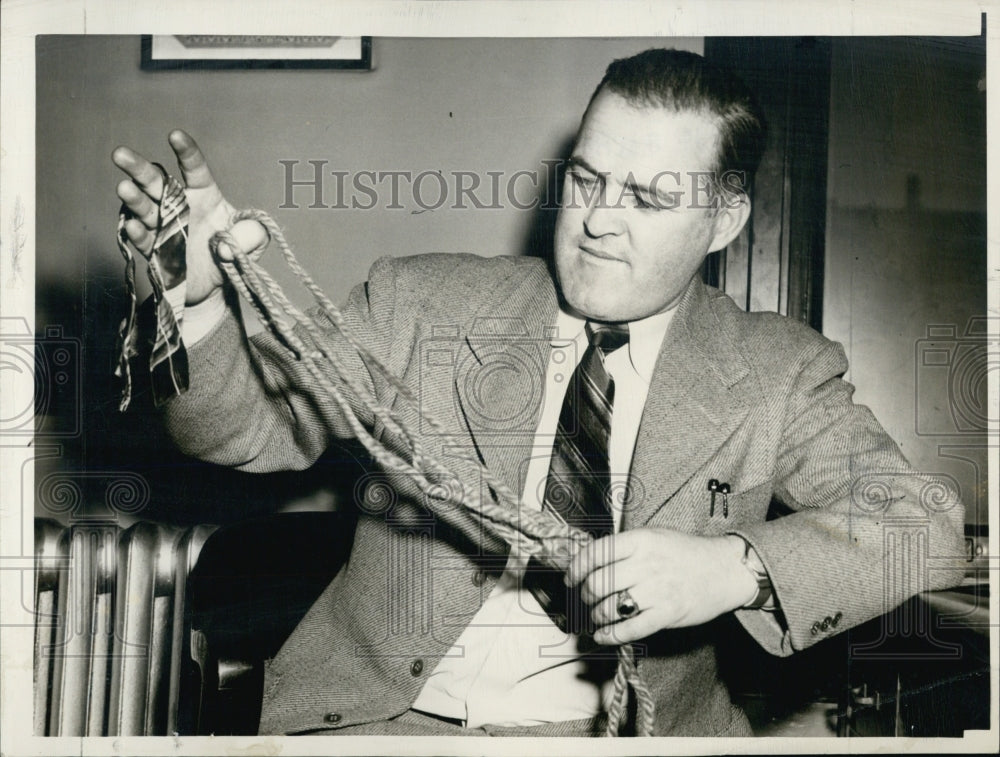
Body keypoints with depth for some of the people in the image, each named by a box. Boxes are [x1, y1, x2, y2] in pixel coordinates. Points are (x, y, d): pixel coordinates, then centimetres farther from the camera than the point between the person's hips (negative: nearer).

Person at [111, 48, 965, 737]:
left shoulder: (777, 375, 3)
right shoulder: (421, 305, 4)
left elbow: (928, 524, -6)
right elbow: (250, 425, 4)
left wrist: (736, 567, -24)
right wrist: (198, 295, -17)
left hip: (624, 725, 0)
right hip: (387, 713, 1)